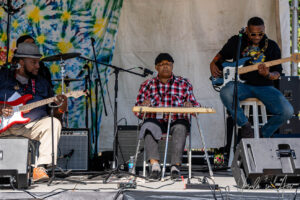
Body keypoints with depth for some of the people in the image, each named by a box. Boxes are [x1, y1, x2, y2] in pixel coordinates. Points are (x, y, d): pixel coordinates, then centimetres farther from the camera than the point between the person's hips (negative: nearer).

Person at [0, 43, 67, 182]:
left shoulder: (42, 83, 18)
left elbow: (53, 112, 16)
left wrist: (61, 107, -7)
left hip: (32, 125, 2)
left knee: (53, 123, -27)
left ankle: (40, 168, -30)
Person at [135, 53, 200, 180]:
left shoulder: (184, 84, 15)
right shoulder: (148, 85, 15)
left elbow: (195, 105, 11)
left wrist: (190, 106, -14)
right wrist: (144, 105, -13)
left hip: (177, 121, 0)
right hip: (156, 121, 0)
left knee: (180, 127, -36)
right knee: (149, 125, -34)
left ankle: (176, 165, -40)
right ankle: (154, 165, -43)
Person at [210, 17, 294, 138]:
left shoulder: (272, 46, 5)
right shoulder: (236, 41, 7)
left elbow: (277, 73, 2)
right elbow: (221, 55, 24)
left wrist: (268, 75, -21)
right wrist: (213, 64, 2)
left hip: (264, 87, 1)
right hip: (242, 84, 0)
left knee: (287, 112, -23)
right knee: (226, 93, -37)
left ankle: (264, 134, 6)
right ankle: (245, 125, -16)